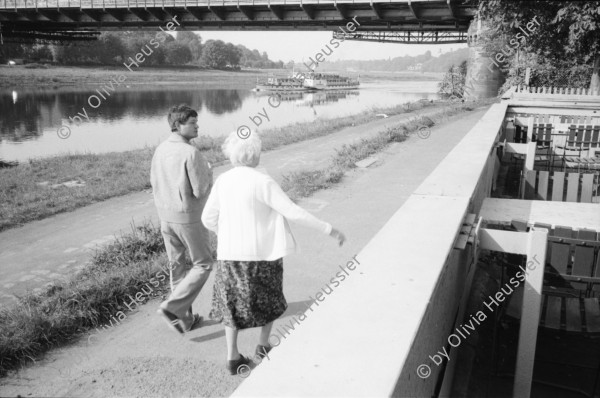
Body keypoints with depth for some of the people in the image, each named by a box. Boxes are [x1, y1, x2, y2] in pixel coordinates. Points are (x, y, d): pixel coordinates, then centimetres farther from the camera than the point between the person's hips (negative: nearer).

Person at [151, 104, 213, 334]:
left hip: (165, 215, 7)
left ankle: (185, 319, 25)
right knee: (203, 264, 9)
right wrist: (208, 173, -2)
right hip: (188, 217, -7)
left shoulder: (160, 150, 2)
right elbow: (201, 191, -21)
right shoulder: (191, 153, -23)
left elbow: (154, 182, 10)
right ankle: (172, 308, 0)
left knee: (177, 266, 16)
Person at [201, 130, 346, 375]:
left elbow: (208, 219, 4)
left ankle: (232, 357, 19)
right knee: (270, 300, 22)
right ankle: (263, 346, 30)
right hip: (262, 254, -3)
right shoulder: (263, 183, -17)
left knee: (232, 303, 18)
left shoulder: (222, 181, -4)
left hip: (229, 254, 4)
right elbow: (294, 213, -20)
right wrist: (329, 230, -13)